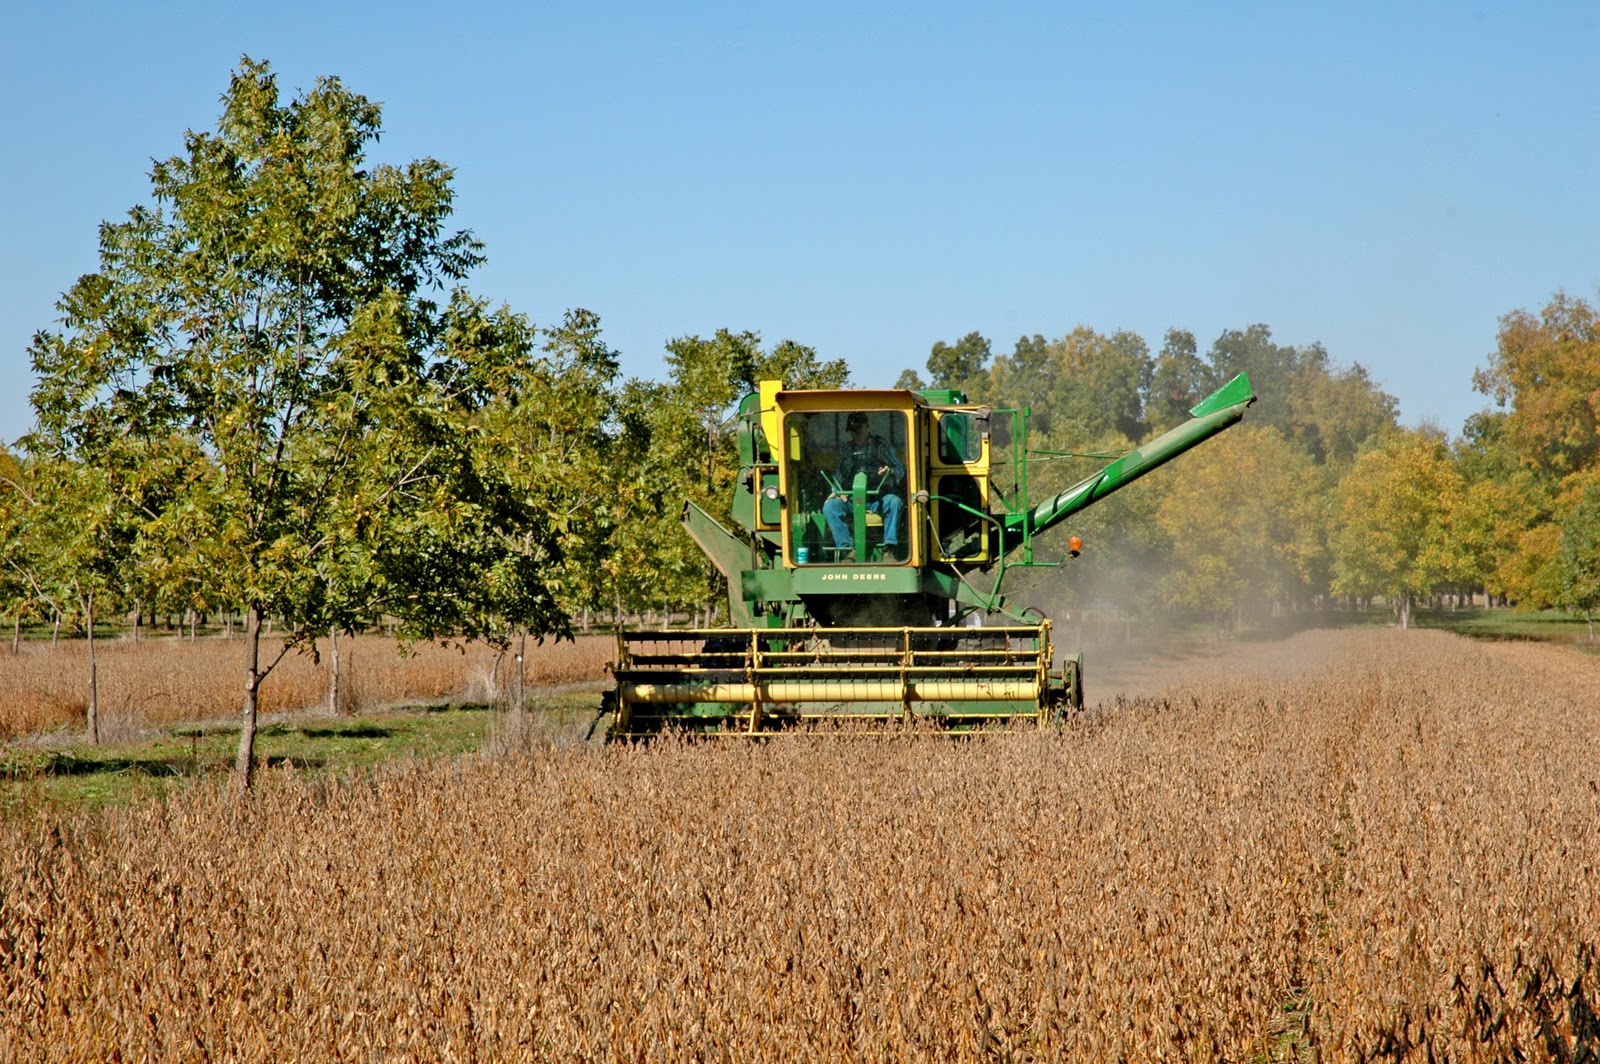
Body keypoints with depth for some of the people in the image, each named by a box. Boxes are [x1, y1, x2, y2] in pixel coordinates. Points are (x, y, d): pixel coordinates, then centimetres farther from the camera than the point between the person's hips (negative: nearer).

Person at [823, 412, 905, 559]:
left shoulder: (880, 445, 7)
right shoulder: (846, 449, 17)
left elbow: (900, 470, 0)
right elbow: (841, 476, 20)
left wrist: (891, 472, -24)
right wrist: (838, 492, -2)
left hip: (878, 498, -3)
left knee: (895, 502, -36)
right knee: (829, 506, -25)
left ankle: (890, 548, -37)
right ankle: (847, 548, -31)